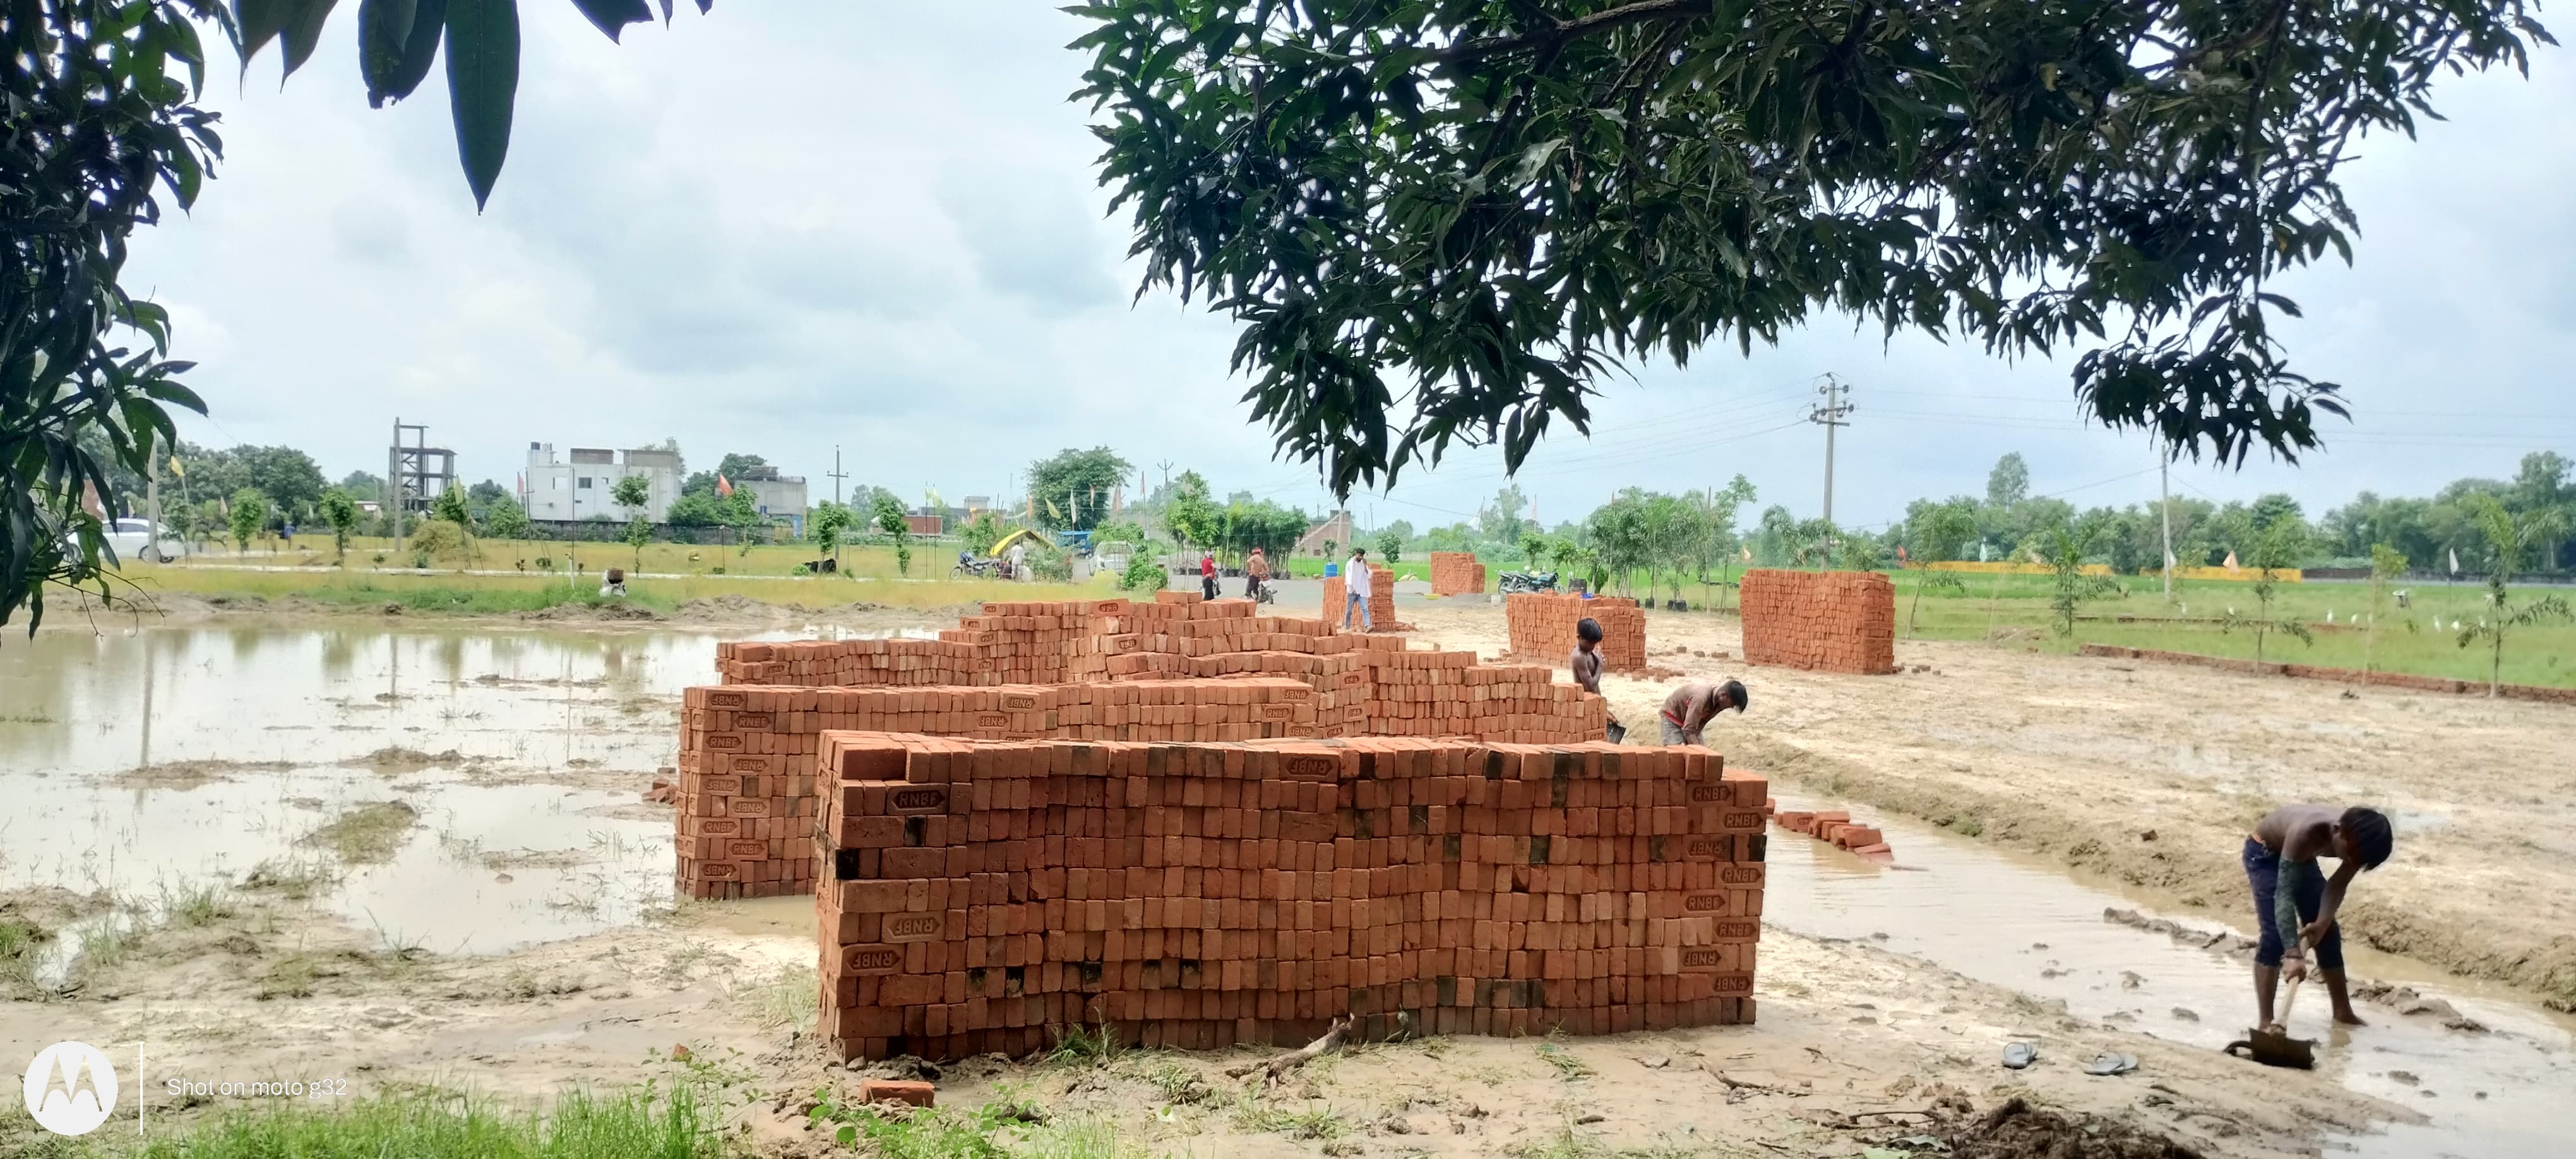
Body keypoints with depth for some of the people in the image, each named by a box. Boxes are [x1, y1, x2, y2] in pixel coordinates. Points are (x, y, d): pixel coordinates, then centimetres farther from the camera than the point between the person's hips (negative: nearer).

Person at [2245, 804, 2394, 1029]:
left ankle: (2343, 1011, 26)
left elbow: (2338, 885, -13)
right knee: (2275, 934, -19)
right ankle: (2266, 1021, -18)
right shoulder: (2305, 833, -45)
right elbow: (2284, 894, -47)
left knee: (2328, 933, 8)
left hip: (2300, 855, 6)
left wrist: (2322, 922, -28)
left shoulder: (2358, 840, -27)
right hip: (2264, 851, -6)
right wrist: (2293, 954, -53)